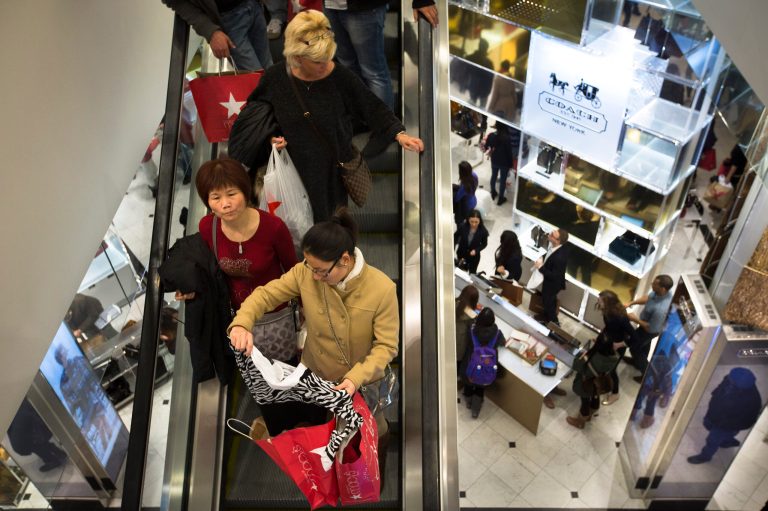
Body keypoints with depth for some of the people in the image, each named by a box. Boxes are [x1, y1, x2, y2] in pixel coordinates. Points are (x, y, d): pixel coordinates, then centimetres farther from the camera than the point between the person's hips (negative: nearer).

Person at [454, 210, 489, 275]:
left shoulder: (483, 231, -25)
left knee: (472, 273, 20)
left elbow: (484, 244, -7)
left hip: (474, 256, -1)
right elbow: (455, 236, -6)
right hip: (461, 254, 1)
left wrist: (476, 250, -23)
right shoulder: (463, 227, -25)